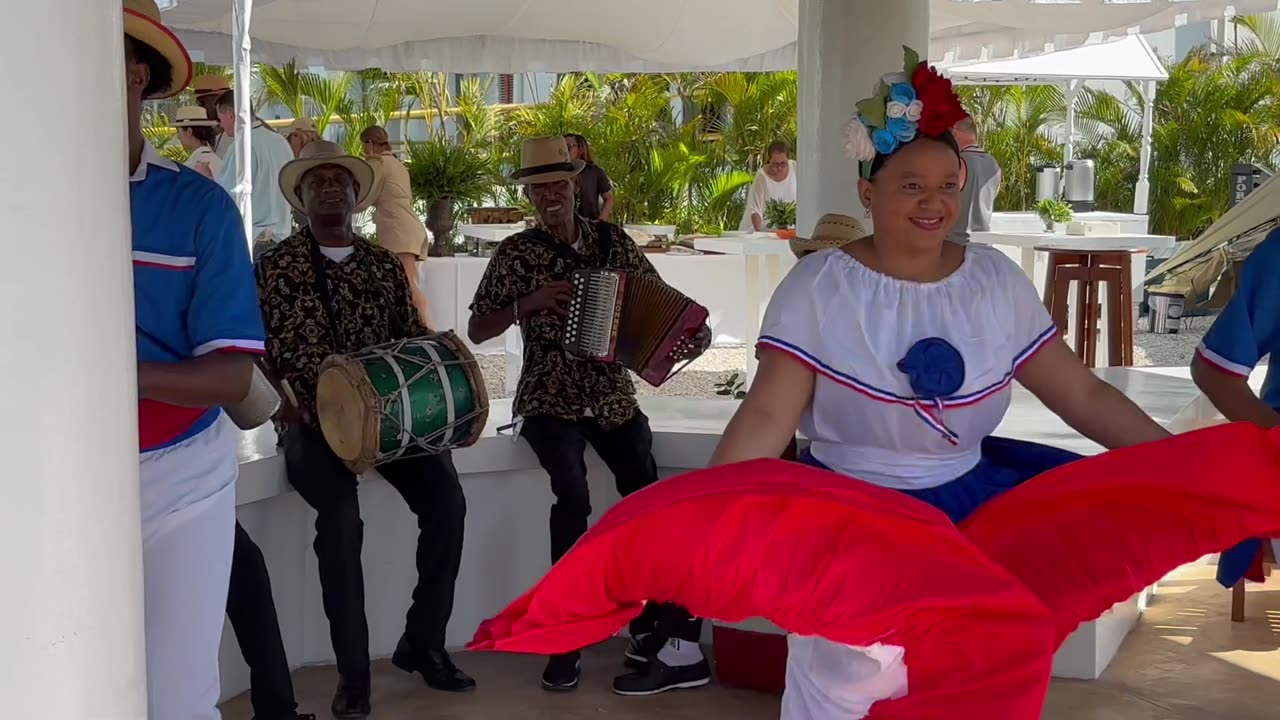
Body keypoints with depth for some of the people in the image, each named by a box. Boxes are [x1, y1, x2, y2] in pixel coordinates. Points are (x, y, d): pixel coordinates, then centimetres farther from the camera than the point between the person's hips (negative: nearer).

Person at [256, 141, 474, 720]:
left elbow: (412, 336, 14)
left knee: (446, 499, -19)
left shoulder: (383, 265, 13)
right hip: (313, 417, -4)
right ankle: (353, 673, -18)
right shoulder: (276, 266, 1)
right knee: (342, 517, -30)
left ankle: (423, 643, -1)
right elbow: (262, 350, -3)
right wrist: (293, 406, -18)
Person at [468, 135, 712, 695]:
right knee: (573, 495, -27)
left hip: (613, 397, 3)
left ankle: (664, 629, -10)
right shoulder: (515, 253, 0)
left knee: (647, 497, -17)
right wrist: (526, 303, -16)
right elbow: (476, 331, -1)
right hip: (550, 401, -2)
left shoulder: (612, 240, 6)